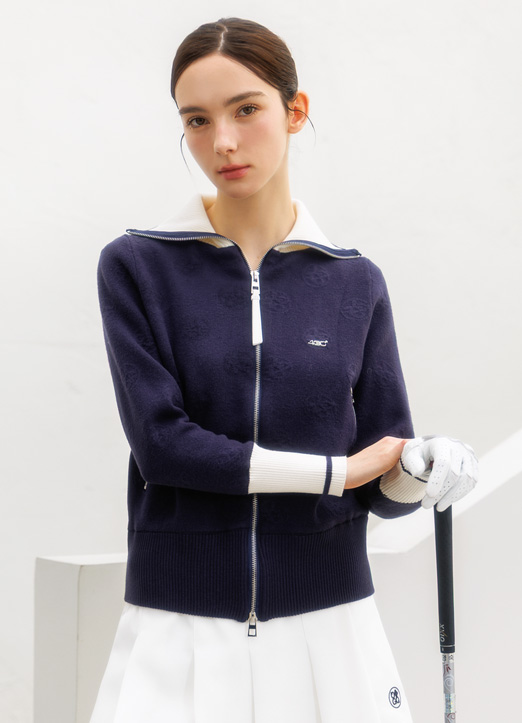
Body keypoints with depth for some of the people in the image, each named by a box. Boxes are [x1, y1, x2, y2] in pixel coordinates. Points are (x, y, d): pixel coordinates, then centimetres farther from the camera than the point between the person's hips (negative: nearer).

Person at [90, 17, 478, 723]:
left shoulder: (355, 282, 4)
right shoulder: (136, 266, -1)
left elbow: (384, 485, 4)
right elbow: (161, 441, -12)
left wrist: (421, 473, -18)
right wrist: (336, 471, -10)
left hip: (328, 622, 2)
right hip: (177, 633, -1)